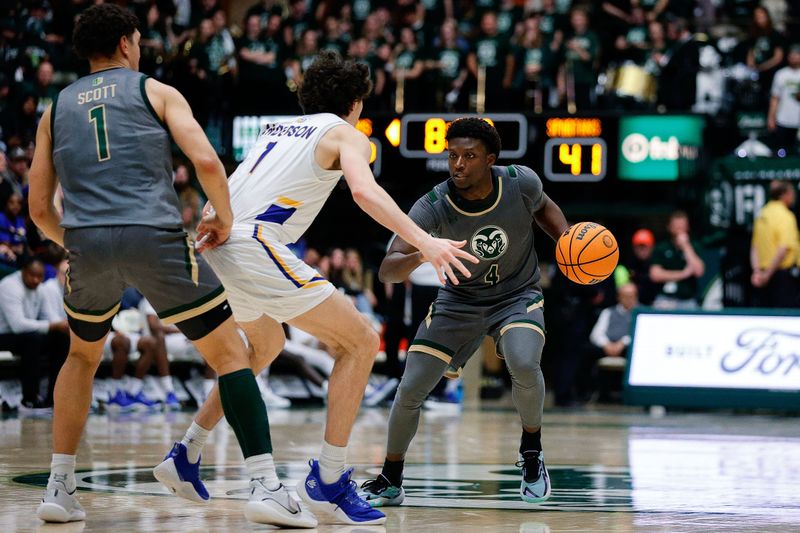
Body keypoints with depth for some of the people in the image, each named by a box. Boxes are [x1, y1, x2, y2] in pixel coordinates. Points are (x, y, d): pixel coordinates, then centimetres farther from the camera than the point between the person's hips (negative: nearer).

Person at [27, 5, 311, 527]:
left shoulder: (56, 109, 20)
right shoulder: (157, 92, 12)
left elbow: (39, 207, 18)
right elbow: (206, 161, -4)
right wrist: (225, 217, 12)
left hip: (87, 245, 3)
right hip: (156, 239, -3)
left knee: (83, 356, 29)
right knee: (230, 352, 6)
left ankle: (59, 488, 22)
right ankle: (265, 485, -7)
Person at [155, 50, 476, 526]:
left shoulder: (279, 129, 28)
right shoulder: (346, 134, 6)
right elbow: (364, 190, -15)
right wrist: (425, 243, -23)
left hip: (212, 245, 8)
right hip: (252, 247, -8)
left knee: (266, 345, 33)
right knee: (360, 341, -2)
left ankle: (187, 454, 32)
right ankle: (328, 480, -7)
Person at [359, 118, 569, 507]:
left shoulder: (521, 183, -20)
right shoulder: (432, 207, -25)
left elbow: (542, 207, 7)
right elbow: (387, 271, -32)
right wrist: (421, 255, -52)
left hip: (517, 296, -1)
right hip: (459, 301, 1)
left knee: (524, 364, -31)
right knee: (410, 390, -7)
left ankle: (532, 453, -4)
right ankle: (390, 482, 16)